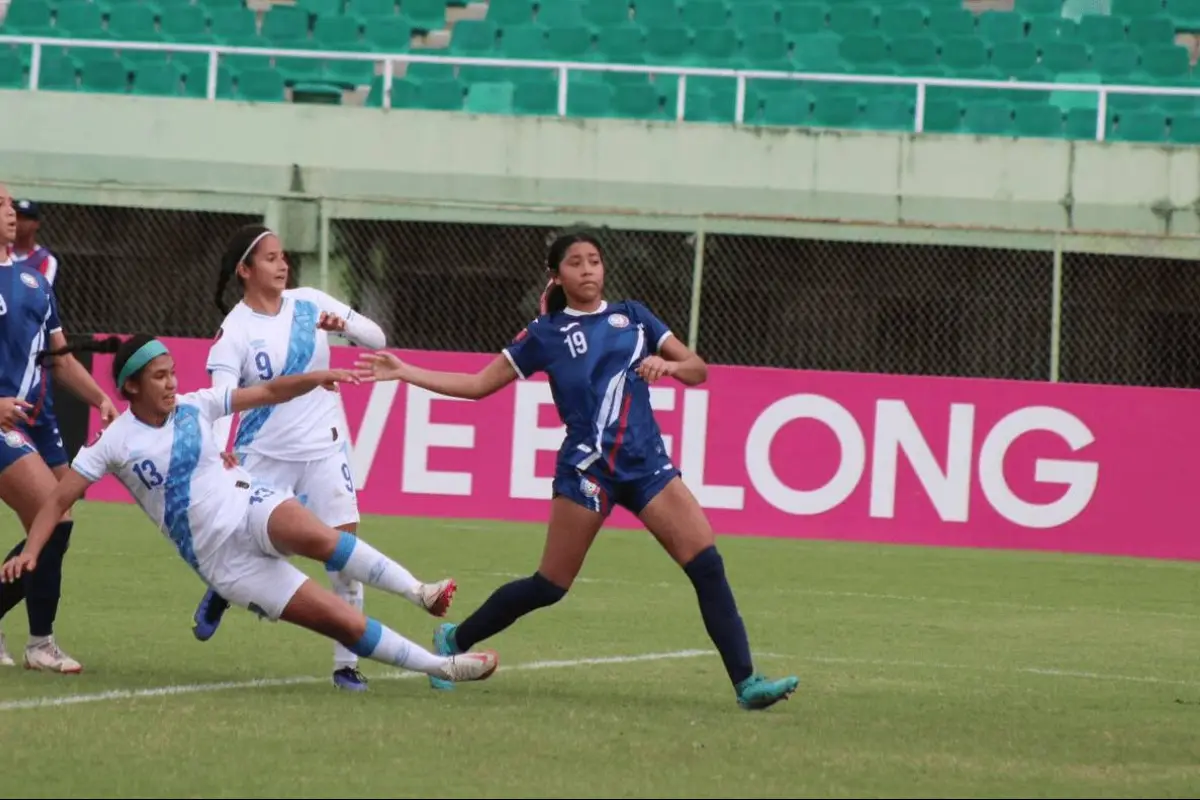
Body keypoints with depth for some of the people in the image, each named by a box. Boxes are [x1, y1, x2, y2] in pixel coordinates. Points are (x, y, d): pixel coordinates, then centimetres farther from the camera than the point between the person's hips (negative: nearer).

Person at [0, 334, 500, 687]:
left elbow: (268, 393, 6)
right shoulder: (113, 444, -5)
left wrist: (312, 379, -11)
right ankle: (440, 667, -9)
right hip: (222, 559, -1)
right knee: (343, 622, -13)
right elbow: (59, 501, -5)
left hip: (252, 508, 2)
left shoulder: (195, 406, 3)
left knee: (317, 537, -39)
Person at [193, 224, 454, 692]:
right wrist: (219, 450, -39)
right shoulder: (235, 330, -9)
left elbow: (377, 339, 4)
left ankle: (346, 662, -3)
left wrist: (343, 324, -17)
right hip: (264, 455, -2)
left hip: (323, 447, 2)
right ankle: (220, 592, 41)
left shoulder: (309, 303, 1)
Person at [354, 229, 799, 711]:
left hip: (646, 463, 3)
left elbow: (698, 370, 13)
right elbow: (478, 384, 6)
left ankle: (746, 683, -10)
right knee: (550, 585, 0)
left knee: (707, 566, -10)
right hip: (587, 467, -3)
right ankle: (455, 640, 22)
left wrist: (669, 365, -10)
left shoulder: (633, 317, 12)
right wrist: (405, 373, -1)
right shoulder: (545, 334, 4)